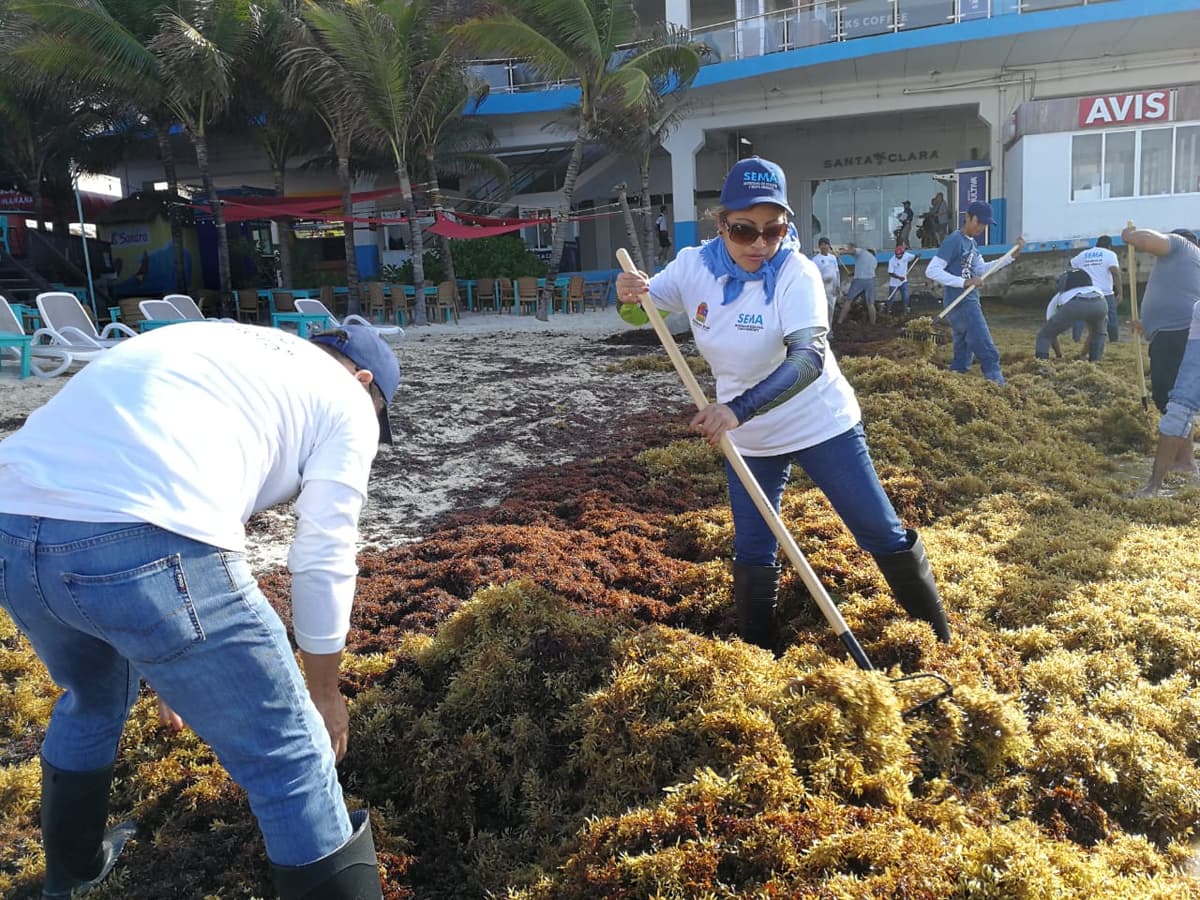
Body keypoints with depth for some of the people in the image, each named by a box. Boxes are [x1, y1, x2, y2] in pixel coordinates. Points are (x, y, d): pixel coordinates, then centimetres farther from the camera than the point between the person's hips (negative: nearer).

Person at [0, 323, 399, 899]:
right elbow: (322, 561, 11)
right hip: (144, 550, -8)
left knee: (92, 702, 37)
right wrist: (323, 691, 27)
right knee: (292, 764, 7)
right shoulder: (347, 401, 15)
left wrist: (172, 670, 46)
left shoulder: (213, 345, 35)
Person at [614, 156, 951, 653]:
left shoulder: (796, 273, -23)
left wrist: (739, 408, -50)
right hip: (748, 439, 3)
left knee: (883, 534, 5)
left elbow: (810, 358, -36)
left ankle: (940, 636, 27)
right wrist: (627, 296, -25)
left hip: (821, 423, -3)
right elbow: (638, 315, 1)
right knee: (752, 554, 12)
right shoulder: (695, 266, -10)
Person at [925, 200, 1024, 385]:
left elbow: (982, 270, 23)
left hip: (969, 303, 10)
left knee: (962, 359, 13)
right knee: (989, 354, -12)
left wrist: (1012, 255, 14)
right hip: (961, 305, -10)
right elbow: (931, 271, -19)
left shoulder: (972, 243, 16)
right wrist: (964, 282, -24)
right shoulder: (953, 241, -12)